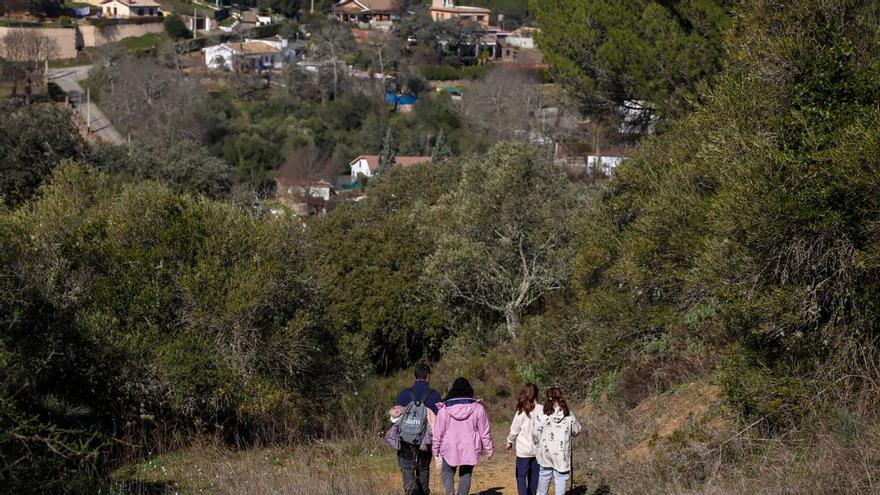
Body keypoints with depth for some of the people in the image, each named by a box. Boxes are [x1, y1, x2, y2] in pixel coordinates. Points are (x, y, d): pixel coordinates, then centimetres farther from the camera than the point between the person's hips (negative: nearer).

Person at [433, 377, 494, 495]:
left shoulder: (444, 409, -5)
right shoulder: (477, 408, -4)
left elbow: (438, 431, 0)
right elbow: (484, 431, 0)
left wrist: (436, 448, 12)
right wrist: (489, 449, 10)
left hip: (450, 449, -1)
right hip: (470, 449, 1)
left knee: (447, 472, 14)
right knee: (466, 474, 15)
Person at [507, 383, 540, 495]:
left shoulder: (522, 412, -15)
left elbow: (514, 430, -5)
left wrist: (510, 442, 13)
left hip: (524, 450, -4)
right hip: (537, 449, 4)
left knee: (521, 476, 5)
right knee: (534, 475, 17)